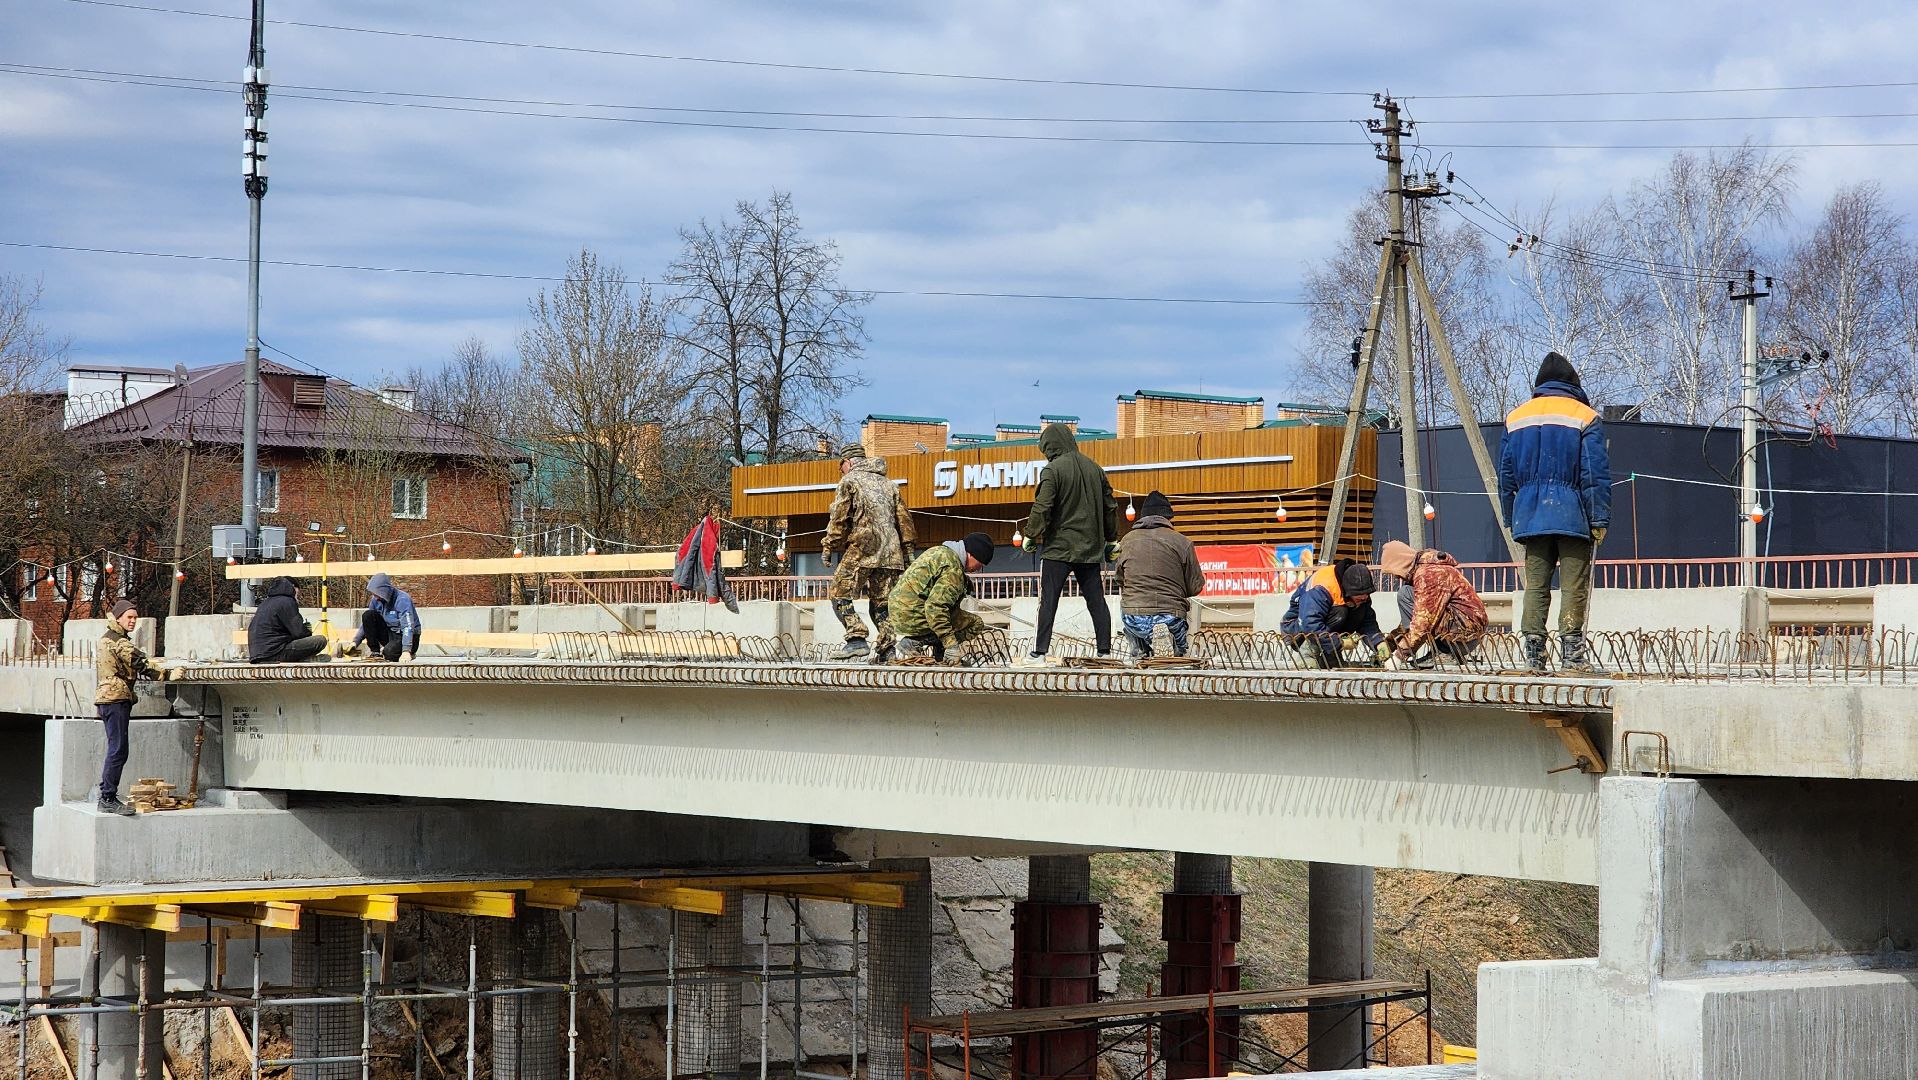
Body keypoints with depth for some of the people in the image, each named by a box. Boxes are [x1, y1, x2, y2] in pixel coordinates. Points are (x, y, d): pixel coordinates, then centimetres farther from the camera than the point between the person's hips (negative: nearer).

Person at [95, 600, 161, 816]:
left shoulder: (106, 638, 21)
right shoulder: (119, 642, -12)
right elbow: (140, 664, -20)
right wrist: (167, 674, -22)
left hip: (105, 697, 11)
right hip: (117, 698, -11)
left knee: (115, 750, 14)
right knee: (118, 751, -11)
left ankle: (106, 797, 16)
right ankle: (108, 800, -13)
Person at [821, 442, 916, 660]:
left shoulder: (849, 481, 3)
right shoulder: (888, 484, 22)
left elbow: (839, 518, -4)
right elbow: (904, 519, 19)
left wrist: (829, 546, 3)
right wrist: (908, 551, 20)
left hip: (861, 548, -6)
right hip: (890, 551, 6)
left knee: (840, 595, -3)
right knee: (882, 601, 8)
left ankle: (856, 639, -17)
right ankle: (887, 646, -4)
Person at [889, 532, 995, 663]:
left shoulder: (939, 550, 12)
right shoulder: (953, 570, -19)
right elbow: (935, 607, -28)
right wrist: (950, 644, -28)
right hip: (915, 619, -10)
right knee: (976, 624, -5)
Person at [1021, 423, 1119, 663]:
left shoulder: (1053, 469, -10)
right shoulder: (1094, 468, 10)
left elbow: (1042, 507, -16)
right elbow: (1110, 506, 15)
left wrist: (1031, 536, -4)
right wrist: (1111, 540, 23)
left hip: (1059, 547, -6)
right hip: (1090, 548, 6)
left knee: (1048, 601, -2)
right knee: (1096, 600, 9)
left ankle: (1039, 652, -5)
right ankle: (1105, 651, 9)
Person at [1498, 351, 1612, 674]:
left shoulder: (1515, 418, 13)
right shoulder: (1584, 417, 0)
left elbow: (1505, 474, 14)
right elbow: (1596, 473, -5)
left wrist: (1511, 519, 20)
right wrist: (1599, 519, -4)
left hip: (1530, 517, 4)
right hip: (1572, 515, -4)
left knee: (1535, 585, 5)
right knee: (1574, 585, -3)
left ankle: (1533, 652, 1)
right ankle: (1572, 652, -8)